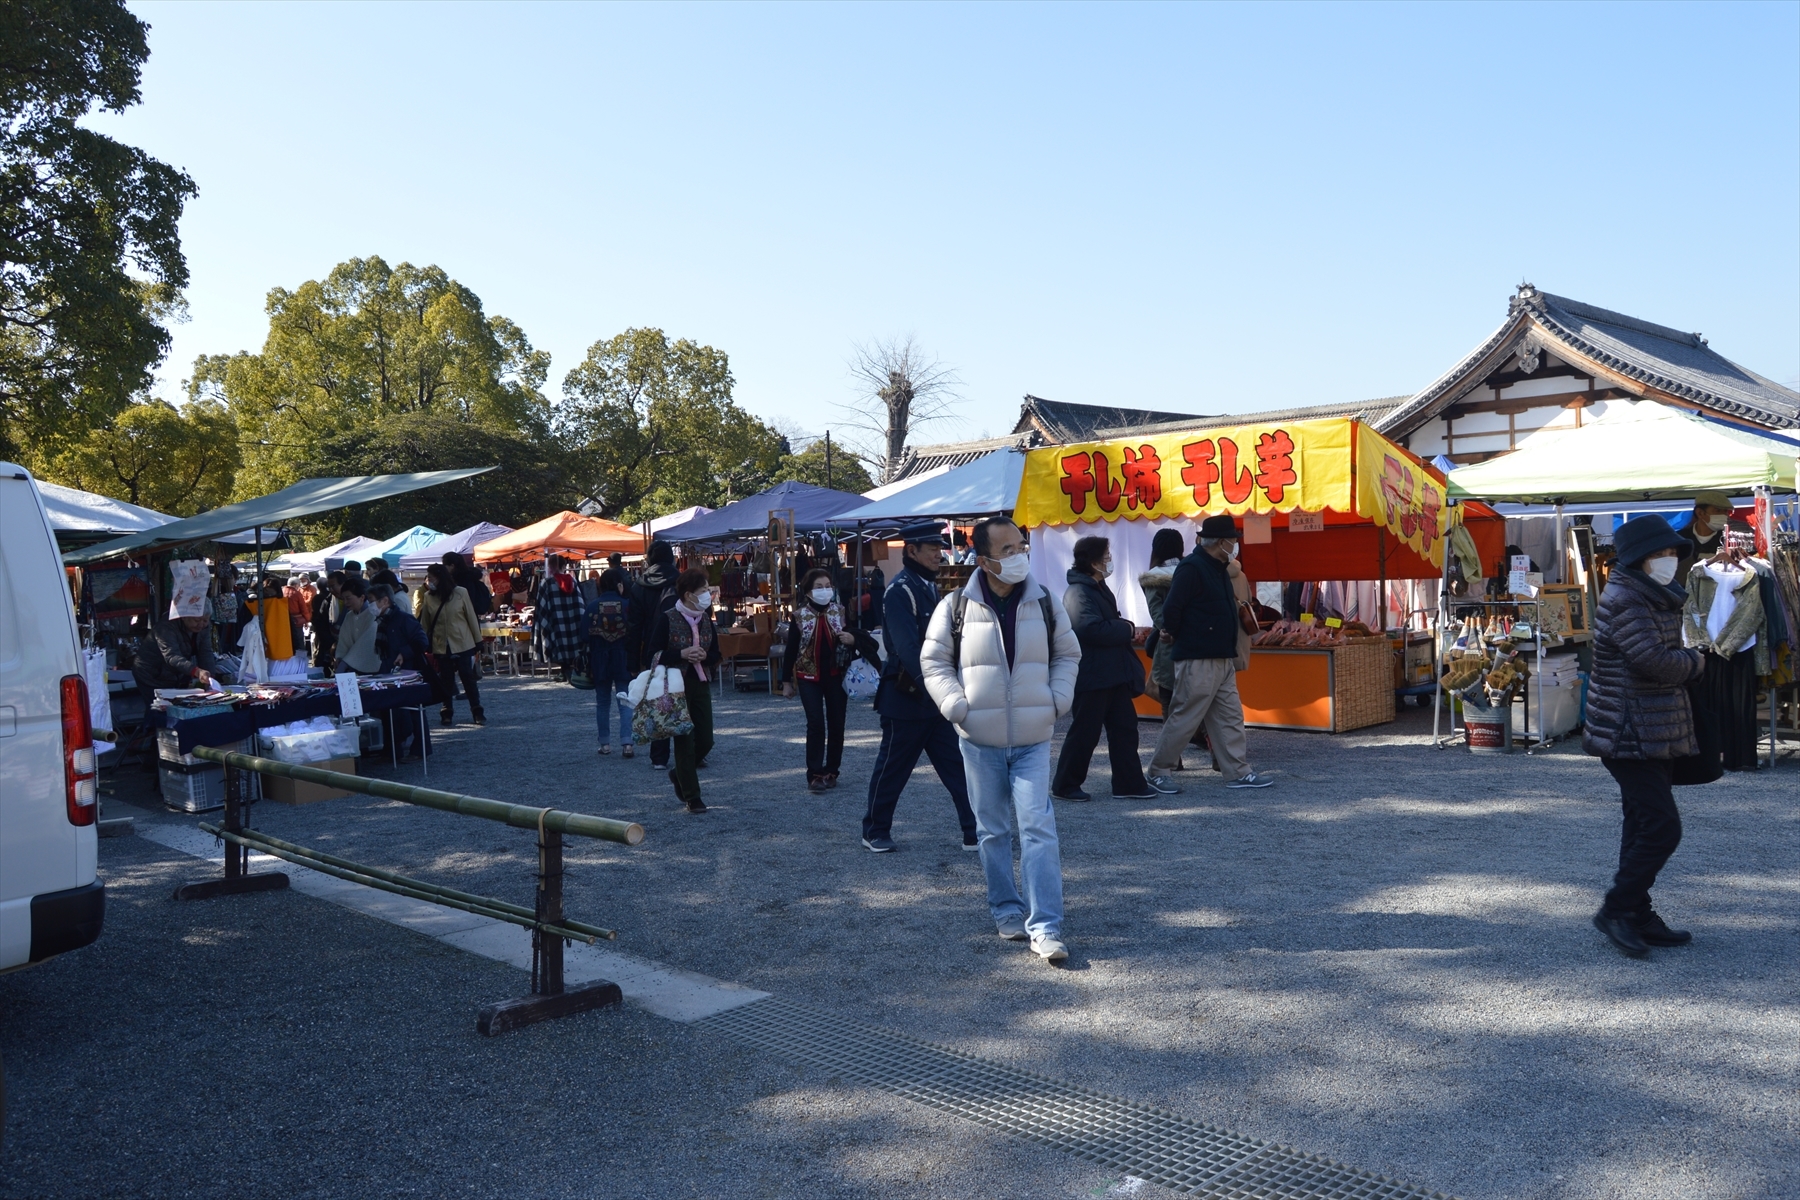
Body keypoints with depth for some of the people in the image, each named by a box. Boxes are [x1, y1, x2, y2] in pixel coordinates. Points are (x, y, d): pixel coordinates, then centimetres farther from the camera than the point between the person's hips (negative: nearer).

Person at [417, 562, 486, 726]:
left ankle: (477, 711, 10)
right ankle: (447, 713, 19)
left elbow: (471, 617, -2)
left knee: (468, 678, 2)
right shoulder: (427, 597, -2)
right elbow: (425, 622, 2)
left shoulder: (460, 593, -8)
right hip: (441, 646, 2)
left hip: (463, 644, -2)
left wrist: (478, 641, 0)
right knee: (445, 680, 9)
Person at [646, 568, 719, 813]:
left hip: (700, 684, 6)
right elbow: (654, 653, -11)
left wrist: (704, 656, -10)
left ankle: (679, 774, 32)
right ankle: (691, 797, 6)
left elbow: (715, 653, 11)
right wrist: (682, 654, -22)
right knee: (684, 742, -3)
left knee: (705, 740, 5)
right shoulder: (667, 619, -10)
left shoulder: (705, 619, 7)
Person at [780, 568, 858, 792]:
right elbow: (791, 649, 0)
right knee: (816, 724, -10)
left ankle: (831, 771, 18)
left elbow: (852, 639, 9)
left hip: (836, 676, 2)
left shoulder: (840, 612, 1)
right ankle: (815, 774, -6)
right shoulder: (799, 616, -4)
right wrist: (786, 681, 0)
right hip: (809, 676, -2)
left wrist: (852, 640, -16)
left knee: (836, 724, 5)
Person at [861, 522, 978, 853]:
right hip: (907, 699, -8)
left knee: (959, 766, 4)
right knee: (892, 770, 6)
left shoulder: (929, 586, 12)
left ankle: (974, 834, 7)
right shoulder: (900, 590, -16)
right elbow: (908, 648, -25)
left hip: (936, 699, 8)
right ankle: (875, 832, 22)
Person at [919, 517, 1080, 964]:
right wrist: (956, 706, -8)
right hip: (980, 741, 0)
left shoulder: (1044, 603, 1)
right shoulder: (957, 607, -5)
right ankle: (1007, 911, 26)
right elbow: (933, 660, 4)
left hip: (1033, 740, 0)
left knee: (1039, 828, -7)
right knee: (993, 831, 10)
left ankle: (1045, 927, -4)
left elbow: (1068, 654, 13)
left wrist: (1057, 700, -1)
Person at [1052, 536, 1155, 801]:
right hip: (1092, 677, -10)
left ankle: (1129, 784, 16)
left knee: (1124, 727, 10)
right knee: (1084, 732, -1)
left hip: (1112, 674, 10)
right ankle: (1065, 785, 11)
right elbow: (1094, 629, -28)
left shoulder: (1098, 588, 15)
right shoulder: (1079, 593, -18)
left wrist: (1126, 629, 0)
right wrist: (1128, 629, -14)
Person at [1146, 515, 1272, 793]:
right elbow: (1172, 608, -21)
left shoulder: (1218, 568, 14)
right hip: (1197, 659, -9)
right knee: (1185, 717, -2)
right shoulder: (1192, 568, -17)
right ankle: (1158, 771, 9)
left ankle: (1238, 772, 16)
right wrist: (1173, 634, -8)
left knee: (1230, 717, 10)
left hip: (1222, 658, 9)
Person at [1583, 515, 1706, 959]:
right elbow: (1654, 660, -24)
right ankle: (1617, 910, 0)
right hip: (1632, 735, -10)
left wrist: (1684, 662, -5)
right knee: (1661, 827, -11)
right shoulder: (1625, 601, -17)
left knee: (1643, 825, 14)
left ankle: (1637, 916, 22)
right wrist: (1696, 662, -6)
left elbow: (1666, 656, 16)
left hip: (1654, 734, 10)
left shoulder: (1657, 599, 17)